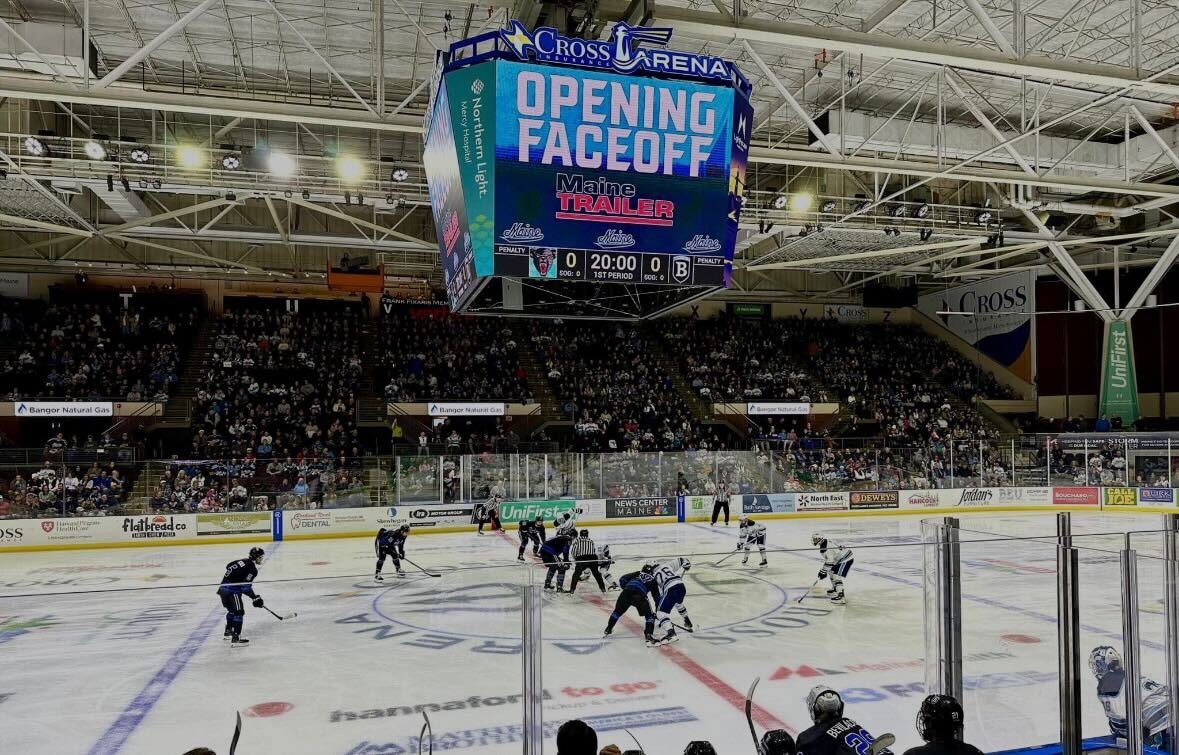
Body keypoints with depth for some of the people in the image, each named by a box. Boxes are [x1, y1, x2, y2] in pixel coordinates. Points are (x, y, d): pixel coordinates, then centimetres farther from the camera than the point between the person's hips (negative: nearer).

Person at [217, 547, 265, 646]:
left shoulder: (243, 561, 13)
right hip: (232, 591, -10)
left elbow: (229, 566, 24)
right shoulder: (252, 569, -14)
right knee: (239, 611, -9)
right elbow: (246, 587, -18)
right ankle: (236, 637, -14)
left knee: (232, 610, 26)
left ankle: (228, 632, 41)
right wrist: (256, 598, -11)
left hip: (223, 588, 10)